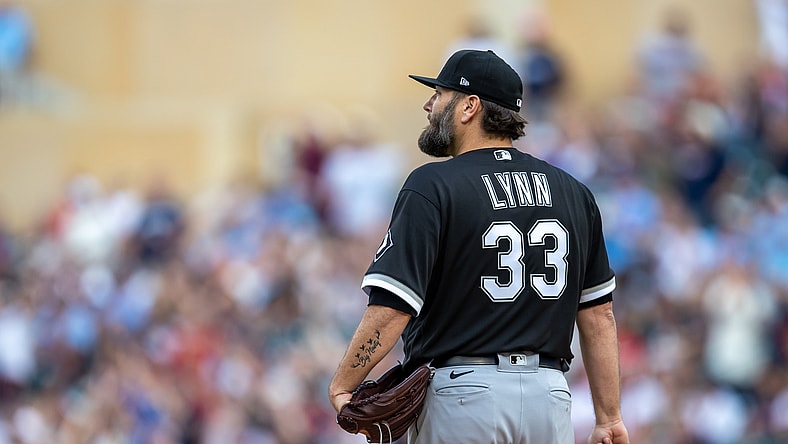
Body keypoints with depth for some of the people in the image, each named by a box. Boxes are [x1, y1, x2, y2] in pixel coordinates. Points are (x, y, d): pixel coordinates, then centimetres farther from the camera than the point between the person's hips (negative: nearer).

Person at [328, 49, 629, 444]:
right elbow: (598, 314, 10)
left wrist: (340, 388, -5)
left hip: (461, 393, -5)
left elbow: (391, 308, -15)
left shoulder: (433, 187, -7)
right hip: (550, 395, 5)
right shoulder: (572, 193, 10)